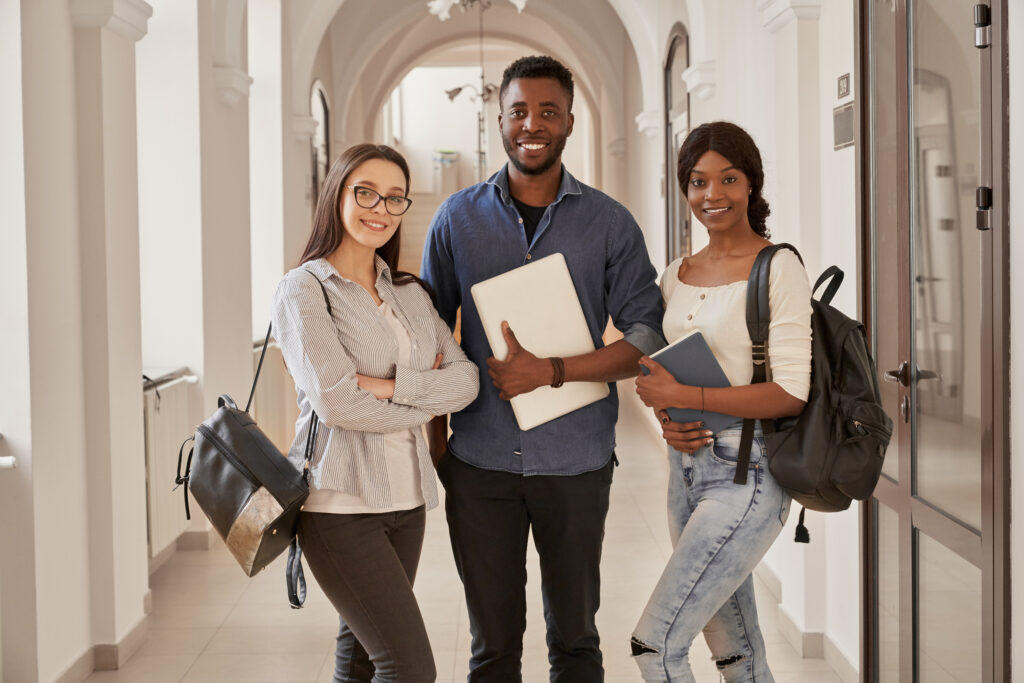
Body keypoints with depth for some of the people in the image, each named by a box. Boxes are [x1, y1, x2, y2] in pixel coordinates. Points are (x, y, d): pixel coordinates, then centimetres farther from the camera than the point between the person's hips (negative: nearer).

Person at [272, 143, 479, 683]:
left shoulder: (410, 293, 14)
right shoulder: (303, 289, -4)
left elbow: (466, 379, 1)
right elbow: (334, 401, -15)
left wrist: (387, 386, -14)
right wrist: (425, 398, -4)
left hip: (405, 496, 6)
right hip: (340, 501, -6)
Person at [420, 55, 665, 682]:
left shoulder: (610, 223, 1)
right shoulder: (458, 218, 5)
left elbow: (648, 337, -2)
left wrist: (553, 371, -14)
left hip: (576, 460, 0)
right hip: (480, 461, 1)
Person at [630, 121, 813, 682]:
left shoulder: (779, 269, -10)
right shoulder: (676, 276, 11)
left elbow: (792, 393, -17)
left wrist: (683, 397, -19)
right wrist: (668, 422, -4)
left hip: (747, 476, -7)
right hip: (688, 468, 7)